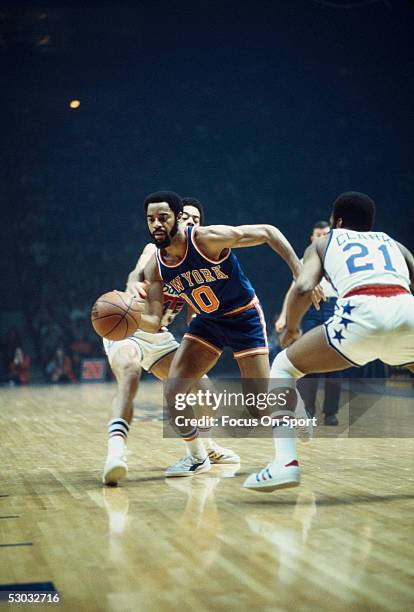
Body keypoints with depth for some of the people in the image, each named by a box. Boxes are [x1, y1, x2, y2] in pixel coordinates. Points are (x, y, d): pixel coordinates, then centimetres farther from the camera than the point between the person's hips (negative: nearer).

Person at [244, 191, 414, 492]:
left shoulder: (323, 243, 26)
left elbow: (303, 288, 7)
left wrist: (291, 329, 24)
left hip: (363, 315, -3)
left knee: (283, 366, 20)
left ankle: (285, 462, 1)